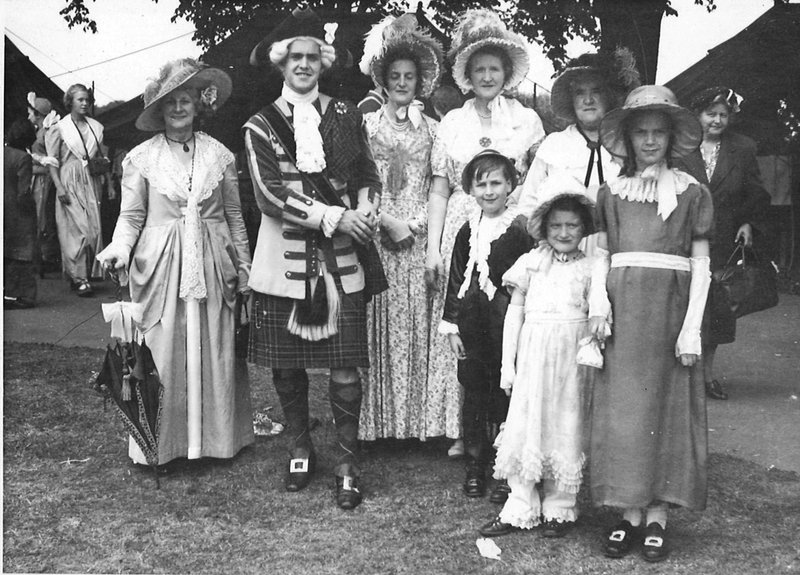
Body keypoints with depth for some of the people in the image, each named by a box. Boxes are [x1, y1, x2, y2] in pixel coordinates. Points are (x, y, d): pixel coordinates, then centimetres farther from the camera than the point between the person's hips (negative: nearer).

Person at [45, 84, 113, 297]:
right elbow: (53, 162, -3)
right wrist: (59, 188, -13)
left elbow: (101, 158, 15)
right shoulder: (60, 129, -1)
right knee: (76, 229, -9)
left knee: (94, 229, 2)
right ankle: (79, 277, -4)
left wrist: (109, 183, 9)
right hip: (70, 184, -4)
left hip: (91, 183, 4)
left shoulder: (95, 127, 11)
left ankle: (89, 273, 12)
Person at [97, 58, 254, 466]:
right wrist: (120, 248, -17)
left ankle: (216, 439, 20)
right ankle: (161, 445, 12)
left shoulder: (220, 155, 6)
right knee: (162, 358, 0)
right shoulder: (141, 158, 2)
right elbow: (131, 215, 3)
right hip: (161, 269, -1)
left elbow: (234, 217, 9)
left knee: (216, 356, 6)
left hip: (212, 268, 2)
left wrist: (244, 270, 9)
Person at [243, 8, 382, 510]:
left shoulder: (346, 117, 9)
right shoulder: (261, 125, 3)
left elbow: (368, 175, 12)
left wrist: (366, 212, -10)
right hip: (284, 260, 0)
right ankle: (301, 450, 30)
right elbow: (269, 193, -8)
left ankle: (348, 464, 14)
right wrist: (332, 216, -17)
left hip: (342, 259, 0)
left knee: (345, 368, -1)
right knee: (287, 365, 9)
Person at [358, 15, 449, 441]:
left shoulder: (430, 129, 11)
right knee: (382, 326, -1)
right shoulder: (366, 125, 6)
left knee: (419, 325, 0)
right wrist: (388, 222, -11)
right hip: (377, 240, -1)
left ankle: (422, 418, 8)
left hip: (420, 240, 1)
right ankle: (381, 420, 7)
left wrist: (416, 223, -9)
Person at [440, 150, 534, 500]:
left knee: (506, 395, 2)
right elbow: (455, 280, 11)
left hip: (507, 326, -4)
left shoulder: (519, 230, -5)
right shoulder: (468, 232, 9)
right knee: (473, 396, 10)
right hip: (471, 325, 4)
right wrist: (451, 327, 7)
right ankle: (475, 467, 22)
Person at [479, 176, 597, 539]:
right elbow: (514, 313, 7)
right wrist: (507, 363, 3)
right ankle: (520, 509, 13)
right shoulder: (530, 263, 6)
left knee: (565, 429, 5)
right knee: (524, 427, 2)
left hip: (572, 358, -1)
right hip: (533, 355, 1)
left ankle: (559, 509, 18)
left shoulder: (589, 267, 5)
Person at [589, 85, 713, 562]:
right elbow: (602, 255, 11)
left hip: (670, 306, -2)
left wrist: (692, 328, -7)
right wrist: (598, 303, -7)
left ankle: (658, 518, 9)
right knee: (622, 410, 1)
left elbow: (701, 264, 2)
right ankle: (631, 515, 9)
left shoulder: (691, 191, 5)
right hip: (622, 308, 2)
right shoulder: (611, 192, 12)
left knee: (667, 407, 2)